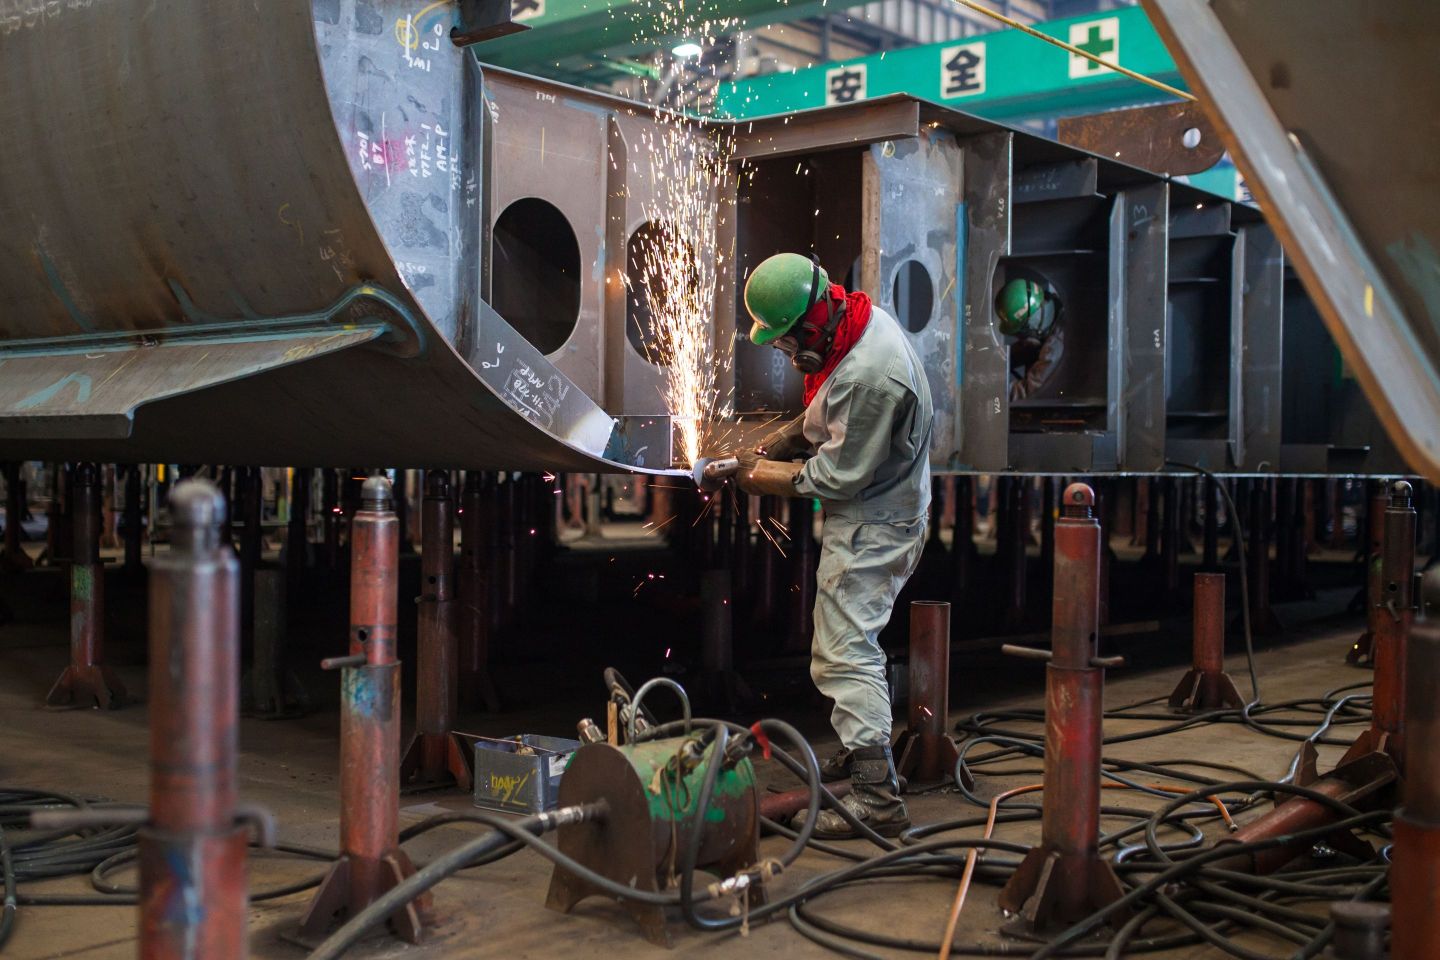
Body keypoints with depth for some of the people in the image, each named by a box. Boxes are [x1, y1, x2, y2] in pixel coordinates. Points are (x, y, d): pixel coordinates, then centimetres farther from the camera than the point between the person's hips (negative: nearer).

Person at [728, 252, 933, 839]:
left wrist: (766, 475, -12)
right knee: (847, 640, 22)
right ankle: (860, 749, 37)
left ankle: (877, 797, -6)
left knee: (846, 652, -10)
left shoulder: (868, 375, -32)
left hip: (872, 523, -11)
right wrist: (791, 433, 3)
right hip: (875, 510, 11)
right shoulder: (863, 319, -1)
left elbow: (839, 474, -25)